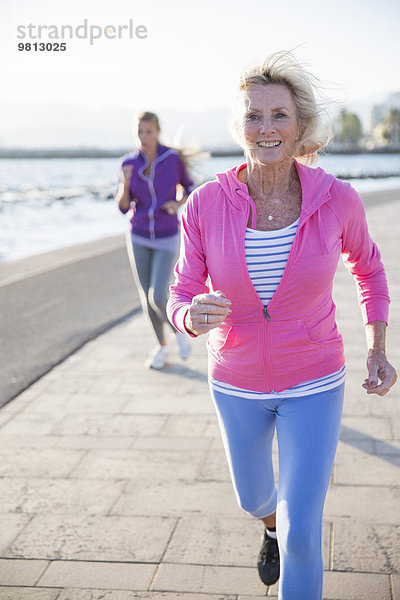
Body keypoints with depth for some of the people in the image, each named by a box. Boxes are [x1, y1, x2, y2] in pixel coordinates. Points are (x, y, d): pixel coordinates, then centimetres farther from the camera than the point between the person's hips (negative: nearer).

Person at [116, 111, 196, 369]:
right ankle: (162, 345, 29)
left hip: (166, 240, -3)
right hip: (139, 238, 3)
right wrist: (125, 184, -24)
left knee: (158, 298, -15)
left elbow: (190, 188, 4)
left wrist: (179, 204, -18)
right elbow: (124, 207, -4)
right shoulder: (129, 163, -5)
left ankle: (178, 329, 17)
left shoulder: (173, 158, -11)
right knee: (147, 299, 7)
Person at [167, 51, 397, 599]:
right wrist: (195, 317, -35)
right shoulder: (205, 206, -19)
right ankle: (272, 524, 65)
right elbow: (182, 301, -10)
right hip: (238, 381, 2)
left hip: (313, 381, -2)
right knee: (254, 497, 26)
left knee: (301, 537, -4)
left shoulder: (336, 198, -18)